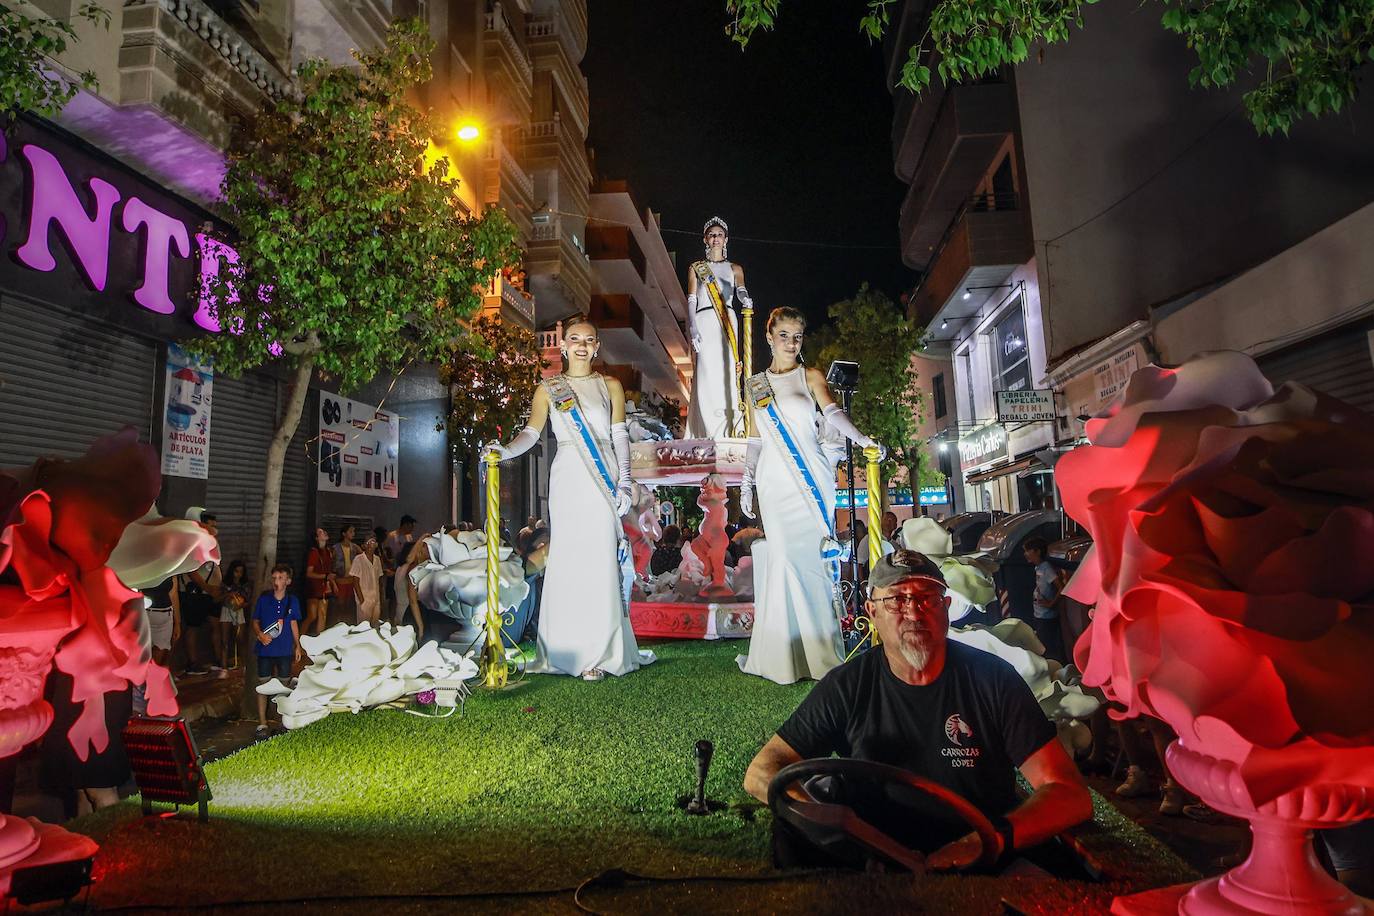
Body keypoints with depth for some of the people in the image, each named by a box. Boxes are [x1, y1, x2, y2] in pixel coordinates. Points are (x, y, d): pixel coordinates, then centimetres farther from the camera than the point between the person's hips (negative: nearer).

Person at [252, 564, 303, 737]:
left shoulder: (292, 601, 0)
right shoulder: (263, 599, -3)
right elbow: (255, 621, 4)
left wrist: (297, 646, 10)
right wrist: (259, 634, -15)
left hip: (285, 649, 1)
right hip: (265, 649, -1)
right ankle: (262, 724, 11)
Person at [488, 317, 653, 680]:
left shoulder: (611, 386, 15)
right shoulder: (548, 389, 12)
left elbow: (620, 437, 9)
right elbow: (531, 433, 3)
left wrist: (624, 483, -1)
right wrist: (506, 450, -17)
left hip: (604, 479, 1)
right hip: (568, 478, 0)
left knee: (602, 562, -5)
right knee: (569, 561, -5)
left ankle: (600, 652, 0)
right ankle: (572, 651, 0)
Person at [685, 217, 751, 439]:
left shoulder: (734, 269, 18)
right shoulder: (696, 268, 17)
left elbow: (740, 289, -2)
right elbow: (691, 301, 8)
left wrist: (745, 297, -27)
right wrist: (693, 328, -9)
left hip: (727, 322, 0)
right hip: (704, 322, 0)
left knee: (727, 373, -11)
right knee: (708, 373, -10)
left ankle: (729, 433, -12)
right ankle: (712, 435, -12)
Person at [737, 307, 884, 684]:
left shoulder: (810, 377, 8)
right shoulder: (755, 385, 15)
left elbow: (832, 412, -10)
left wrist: (860, 437, -28)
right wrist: (746, 482, 10)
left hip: (810, 477, -2)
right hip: (774, 482, 2)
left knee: (814, 555, -7)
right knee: (784, 558, -2)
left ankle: (822, 652, 1)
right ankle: (787, 655, 5)